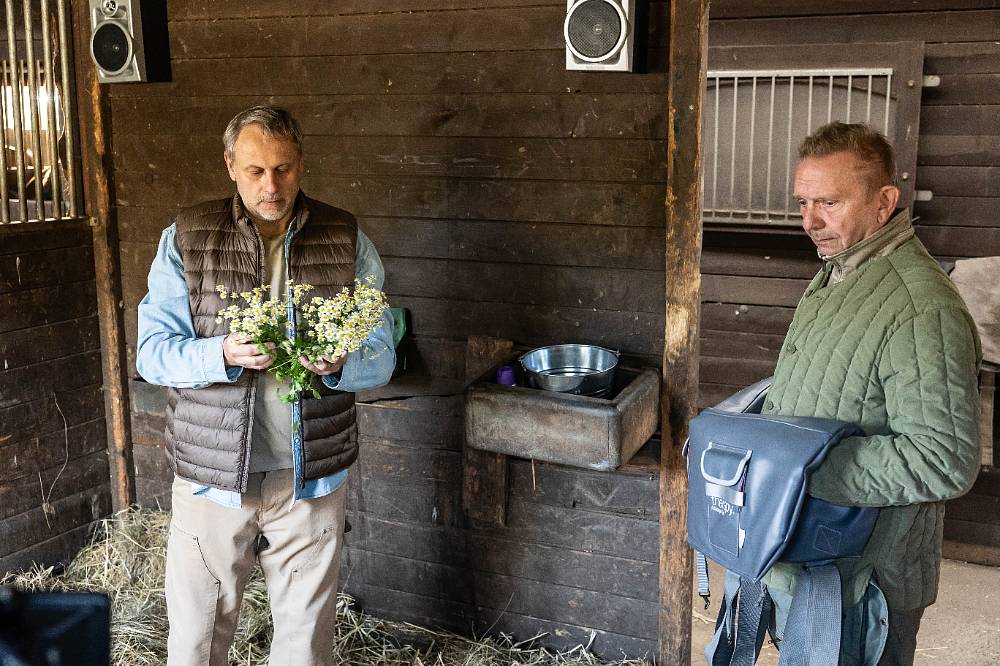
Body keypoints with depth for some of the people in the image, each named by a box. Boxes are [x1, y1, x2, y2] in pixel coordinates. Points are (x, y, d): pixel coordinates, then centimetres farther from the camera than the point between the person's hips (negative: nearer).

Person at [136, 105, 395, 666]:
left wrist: (339, 364, -23)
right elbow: (152, 352, -6)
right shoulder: (185, 239, -2)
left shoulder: (349, 242, 0)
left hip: (313, 479, 1)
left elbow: (381, 357, 0)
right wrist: (224, 353, -25)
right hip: (211, 473, 0)